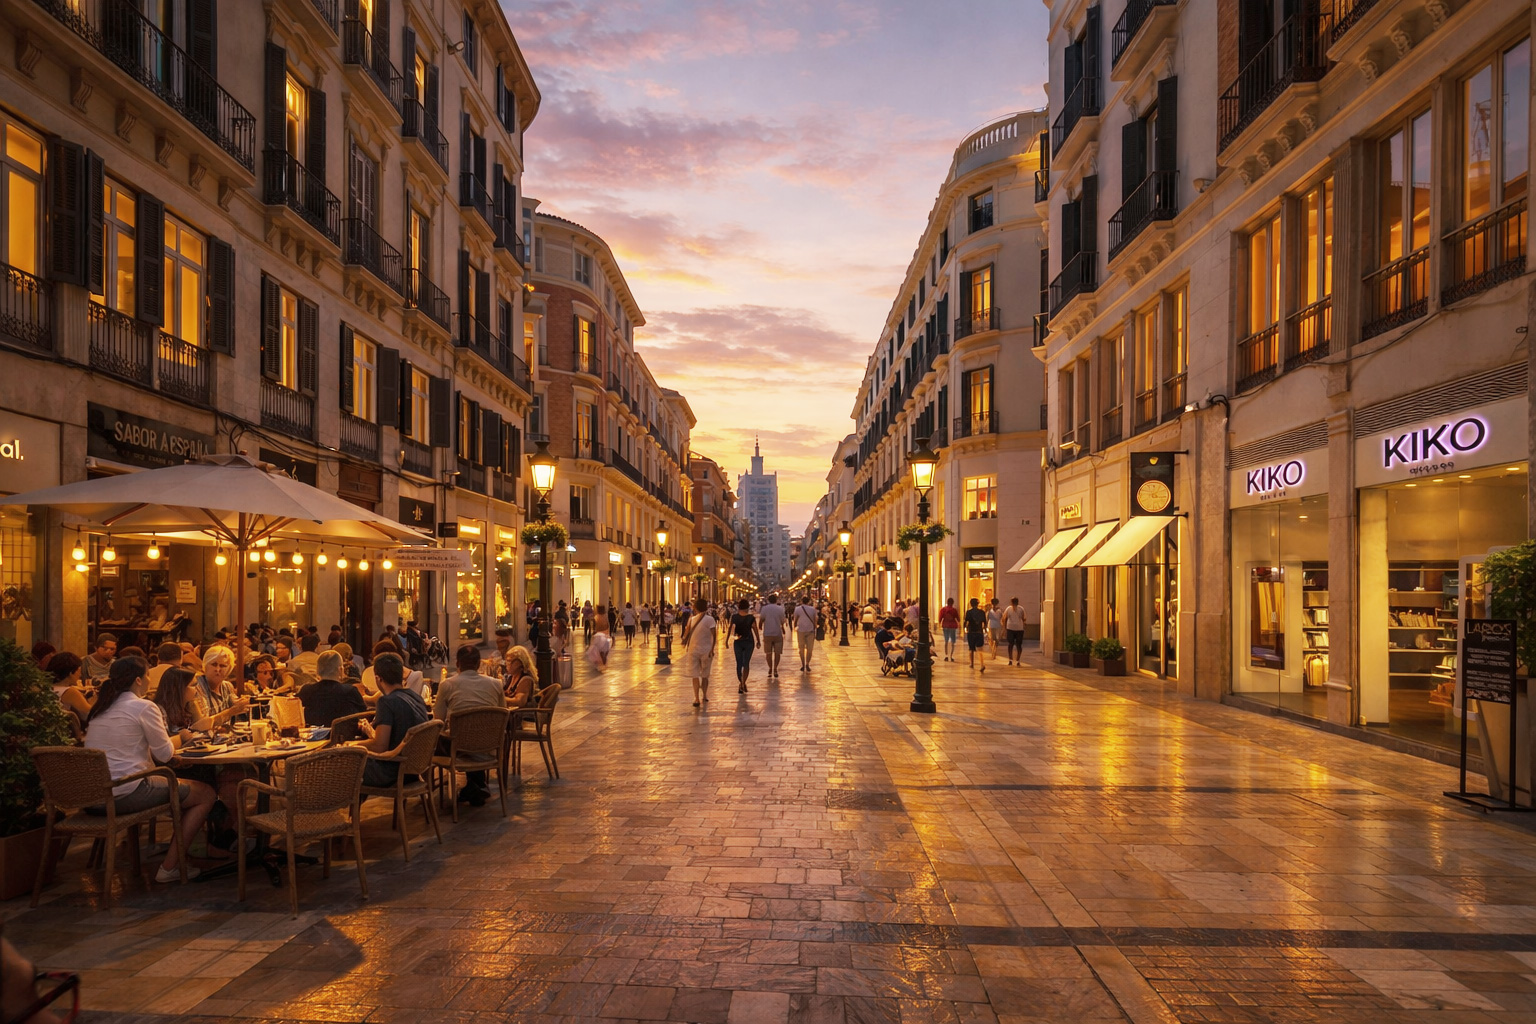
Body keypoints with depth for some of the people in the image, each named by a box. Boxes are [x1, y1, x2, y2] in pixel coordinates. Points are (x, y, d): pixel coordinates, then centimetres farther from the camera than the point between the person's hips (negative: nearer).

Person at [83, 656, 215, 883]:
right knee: (206, 794, 4)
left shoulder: (99, 709, 14)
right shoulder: (143, 707, -9)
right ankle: (169, 867, 5)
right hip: (125, 795, -9)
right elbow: (165, 754, -4)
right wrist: (175, 740, 17)